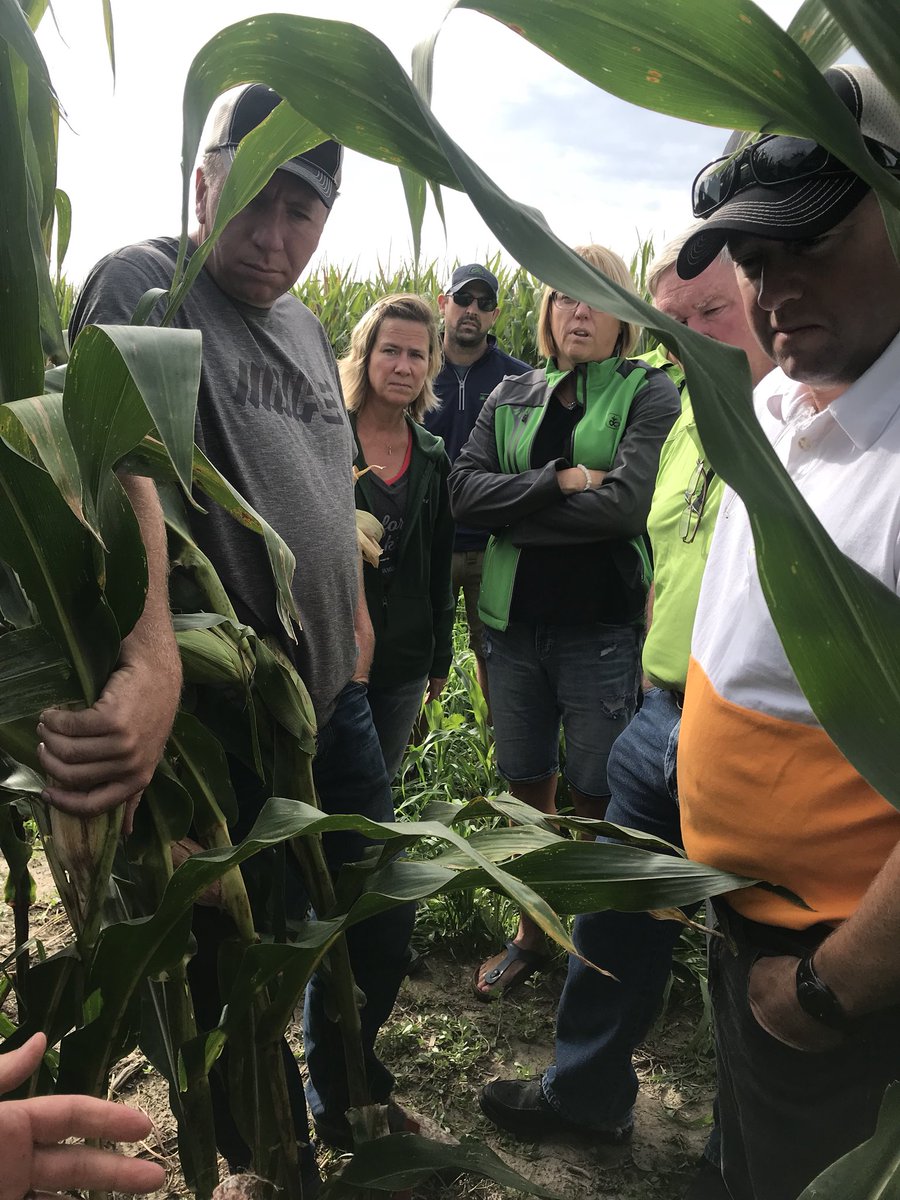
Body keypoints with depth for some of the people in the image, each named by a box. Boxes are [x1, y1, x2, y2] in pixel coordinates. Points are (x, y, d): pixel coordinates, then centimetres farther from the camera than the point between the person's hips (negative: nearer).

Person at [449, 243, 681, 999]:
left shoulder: (649, 392, -2)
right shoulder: (512, 396, 10)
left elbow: (626, 504, -17)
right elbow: (464, 490, -3)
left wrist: (512, 507, -10)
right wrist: (557, 481, -16)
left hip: (602, 629, -4)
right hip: (515, 621, 4)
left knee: (596, 800, 7)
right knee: (528, 791, 15)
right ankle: (531, 936, 35)